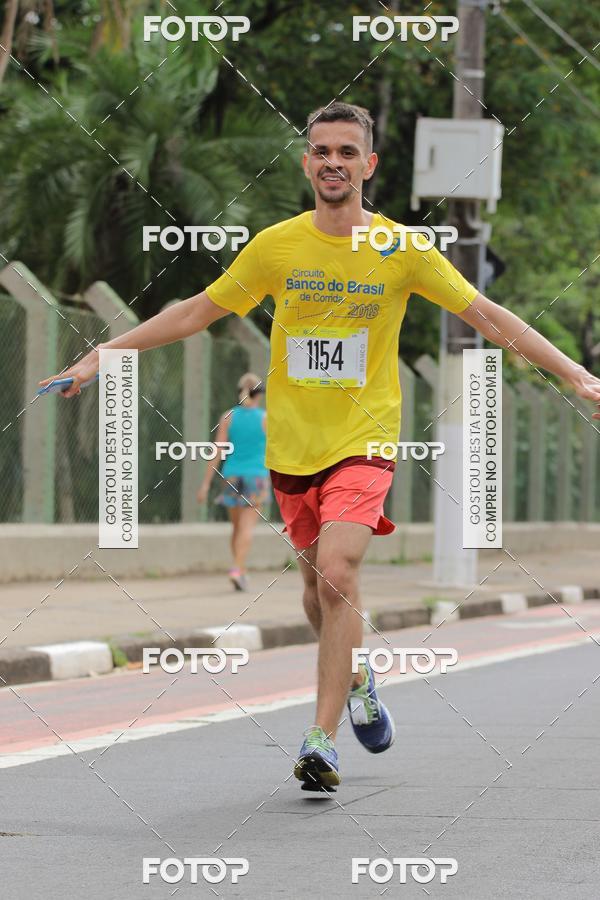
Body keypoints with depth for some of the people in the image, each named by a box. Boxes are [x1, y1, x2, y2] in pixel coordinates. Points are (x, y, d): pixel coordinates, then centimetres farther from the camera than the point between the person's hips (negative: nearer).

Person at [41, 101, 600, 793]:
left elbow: (490, 318, 0)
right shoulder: (275, 246, 1)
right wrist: (100, 357, 6)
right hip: (291, 444, 3)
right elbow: (193, 313, 9)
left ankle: (322, 738, -18)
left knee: (337, 573, -22)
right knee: (318, 587, 11)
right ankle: (355, 681, 42)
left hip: (364, 442, -3)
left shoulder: (402, 249, -4)